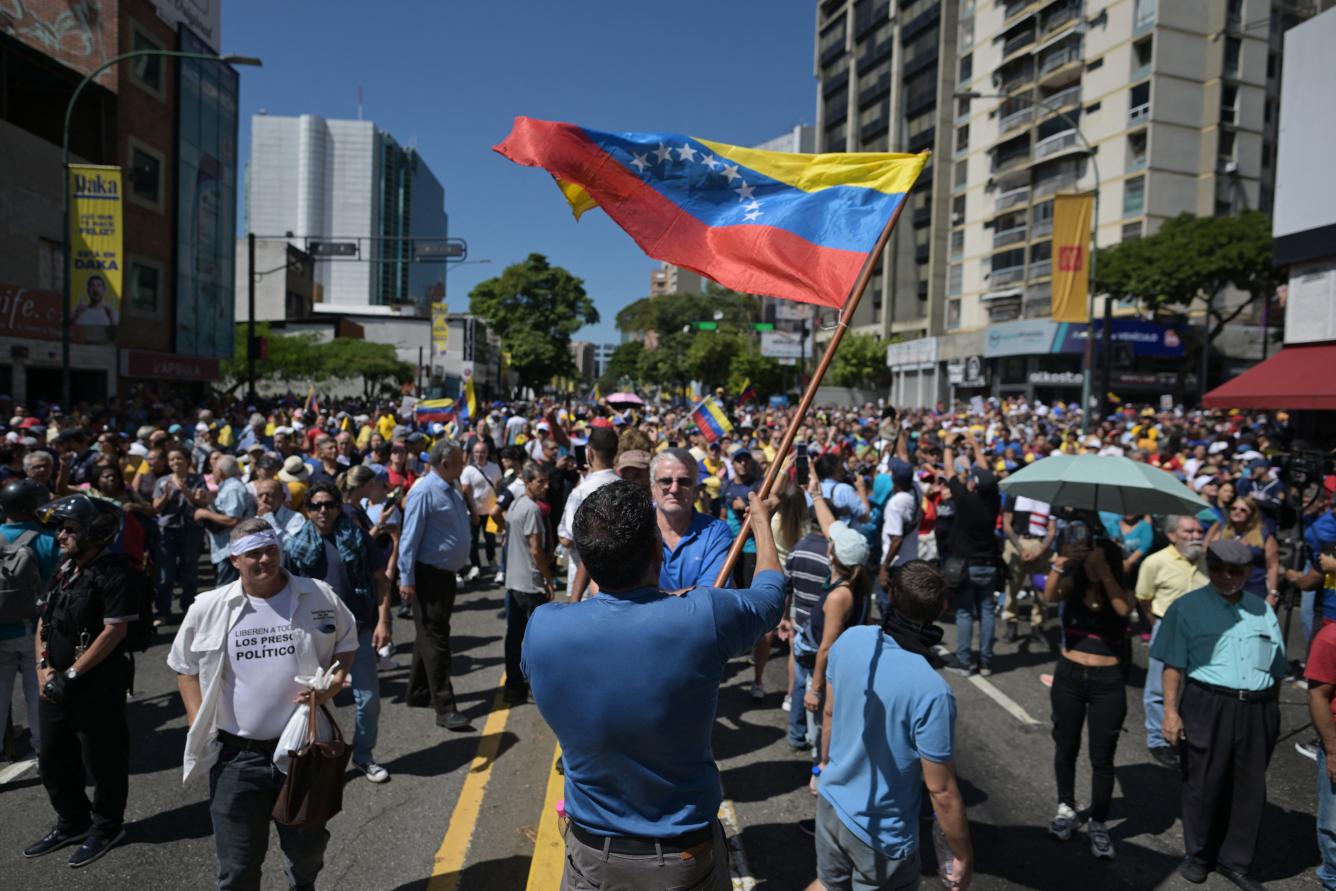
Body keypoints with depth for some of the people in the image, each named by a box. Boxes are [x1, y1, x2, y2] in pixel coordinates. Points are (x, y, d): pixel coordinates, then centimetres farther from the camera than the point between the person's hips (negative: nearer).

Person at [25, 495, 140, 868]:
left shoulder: (113, 574, -18)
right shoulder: (65, 569, 9)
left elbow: (114, 632, -22)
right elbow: (45, 619, 13)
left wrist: (71, 675, -18)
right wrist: (43, 666, 0)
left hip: (97, 686, -8)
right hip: (56, 685, 9)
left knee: (101, 761, 7)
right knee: (53, 760, 19)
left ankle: (106, 827, 26)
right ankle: (71, 823, 38)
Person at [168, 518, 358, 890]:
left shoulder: (320, 597, -6)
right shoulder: (207, 609, -4)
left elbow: (346, 643, 8)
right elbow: (185, 667, 9)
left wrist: (335, 681, -11)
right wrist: (198, 725, -1)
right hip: (236, 752, 0)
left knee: (308, 846, 20)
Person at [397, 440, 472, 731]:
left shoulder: (452, 491, 10)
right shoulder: (425, 493, -18)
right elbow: (409, 538, -18)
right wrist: (406, 579, -19)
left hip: (447, 574, 9)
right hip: (428, 575, -9)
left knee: (431, 636, 18)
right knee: (435, 640, -5)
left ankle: (419, 693, 32)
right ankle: (444, 708, -1)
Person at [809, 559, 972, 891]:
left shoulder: (850, 640, -14)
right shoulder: (931, 692, -32)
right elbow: (941, 791, -22)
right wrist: (964, 856, -6)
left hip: (831, 802, 5)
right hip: (882, 836, -5)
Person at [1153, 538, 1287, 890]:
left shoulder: (1263, 610, 12)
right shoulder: (1188, 607, -2)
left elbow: (1276, 669, 16)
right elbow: (1173, 665, -5)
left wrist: (1272, 710, 13)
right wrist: (1171, 710, -11)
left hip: (1257, 710, 4)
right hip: (1207, 707, -4)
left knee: (1250, 787, 10)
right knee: (1203, 784, 6)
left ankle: (1235, 860, 25)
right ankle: (1199, 855, 23)